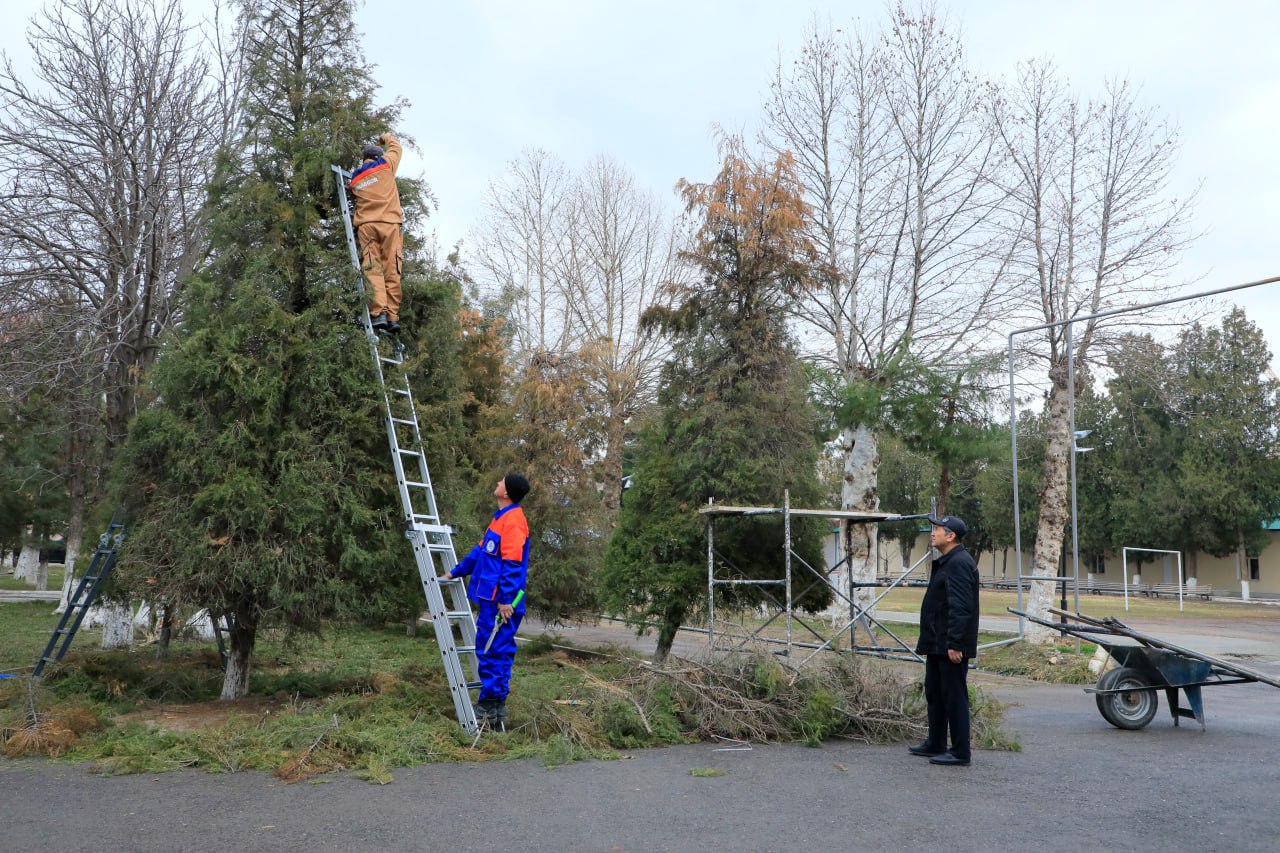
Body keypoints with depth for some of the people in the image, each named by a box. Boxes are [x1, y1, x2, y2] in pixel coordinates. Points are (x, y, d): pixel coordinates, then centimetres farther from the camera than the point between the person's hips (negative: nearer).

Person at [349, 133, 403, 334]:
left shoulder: (355, 178, 19)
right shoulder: (385, 165, 12)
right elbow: (395, 147, 28)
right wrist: (387, 137, 48)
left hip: (366, 225, 2)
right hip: (390, 223, -2)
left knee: (372, 270, -6)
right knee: (392, 272, -3)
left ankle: (378, 313, -21)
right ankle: (393, 317, -9)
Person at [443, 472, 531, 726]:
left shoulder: (513, 519, -14)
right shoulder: (500, 517, 17)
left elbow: (512, 563, -20)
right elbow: (480, 550, 27)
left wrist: (505, 599, -22)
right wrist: (457, 572, 34)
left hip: (501, 601, -10)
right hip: (490, 599, 10)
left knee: (491, 651, -6)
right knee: (497, 652, 13)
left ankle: (489, 709, 1)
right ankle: (497, 708, 20)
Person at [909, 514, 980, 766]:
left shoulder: (959, 563, -18)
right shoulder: (946, 562, 16)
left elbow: (960, 608, -25)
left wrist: (955, 644, -27)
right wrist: (929, 640, 21)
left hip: (951, 647, -11)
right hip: (937, 644, 11)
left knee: (954, 697, -3)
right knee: (934, 693, 18)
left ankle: (960, 752, 5)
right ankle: (935, 744, 30)